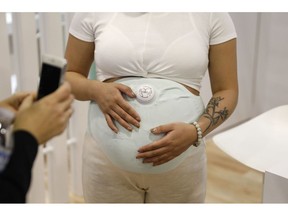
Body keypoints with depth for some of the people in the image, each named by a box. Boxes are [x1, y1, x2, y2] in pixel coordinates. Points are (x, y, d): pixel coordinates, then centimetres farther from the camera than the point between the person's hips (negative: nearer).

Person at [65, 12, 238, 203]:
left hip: (180, 160, 0)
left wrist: (196, 131, -20)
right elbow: (68, 76, 4)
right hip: (108, 156, 1)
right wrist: (95, 90, -17)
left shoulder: (212, 14, -6)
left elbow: (227, 91, -2)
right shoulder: (95, 13, -5)